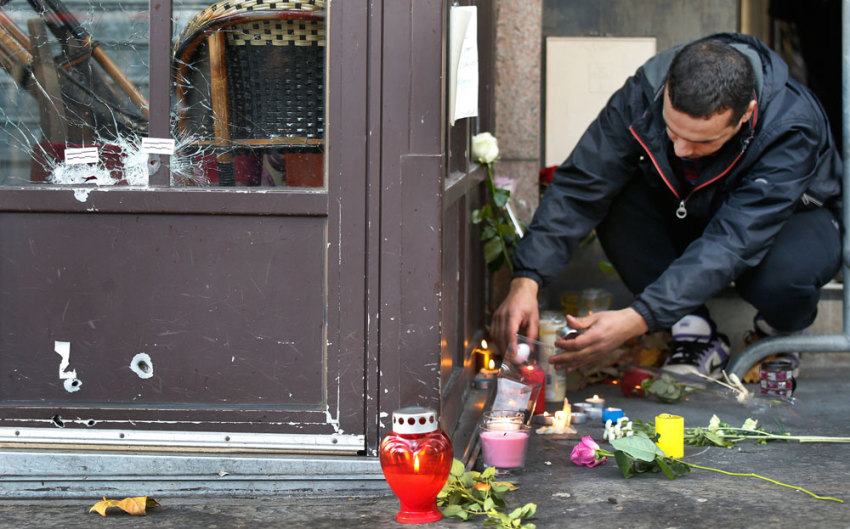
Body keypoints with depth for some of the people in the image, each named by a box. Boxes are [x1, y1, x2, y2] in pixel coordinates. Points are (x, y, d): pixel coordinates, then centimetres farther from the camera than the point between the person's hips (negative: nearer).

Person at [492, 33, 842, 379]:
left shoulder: (791, 130, -37)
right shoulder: (644, 93, -28)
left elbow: (730, 246, -42)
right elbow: (578, 189, -27)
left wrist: (635, 321, -51)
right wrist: (525, 282, -41)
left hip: (791, 217, -3)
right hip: (686, 214, 4)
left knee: (786, 273, -40)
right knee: (616, 203, -29)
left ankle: (781, 336, -3)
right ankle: (696, 336, -16)